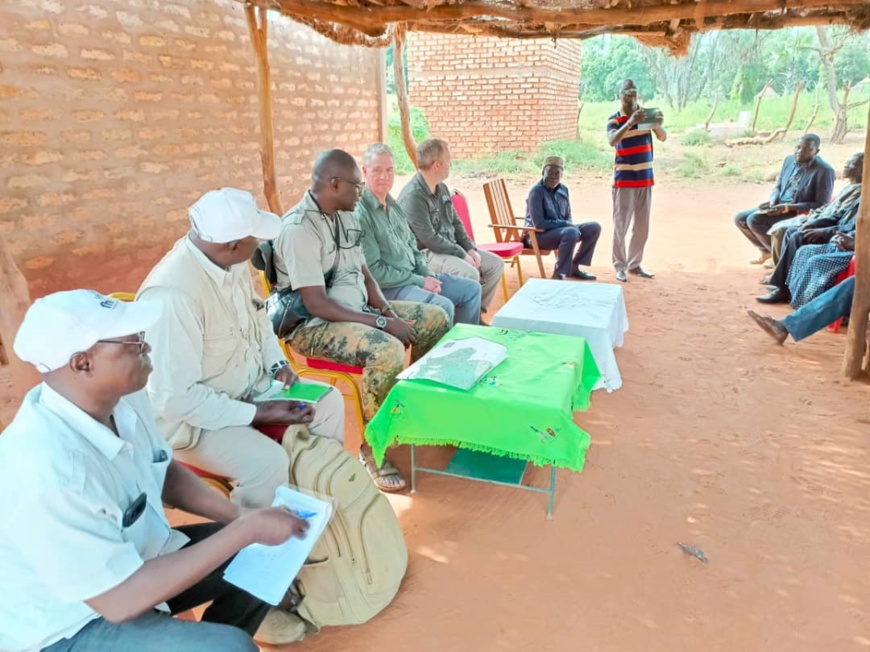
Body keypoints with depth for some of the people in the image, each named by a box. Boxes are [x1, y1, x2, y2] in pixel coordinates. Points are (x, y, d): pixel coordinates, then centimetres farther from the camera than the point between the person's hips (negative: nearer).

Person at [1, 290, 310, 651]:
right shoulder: (46, 469, -36)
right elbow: (120, 599, -31)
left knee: (269, 555, 6)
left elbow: (166, 473, 6)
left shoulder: (123, 398, -12)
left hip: (131, 556, 8)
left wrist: (239, 514, -10)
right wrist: (247, 529, -28)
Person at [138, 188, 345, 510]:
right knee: (268, 461, -28)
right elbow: (176, 398, -30)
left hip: (249, 384, 9)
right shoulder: (173, 296, -33)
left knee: (327, 402, 5)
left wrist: (277, 363, -4)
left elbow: (256, 315, 12)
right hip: (191, 415, -8)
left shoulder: (232, 261, -7)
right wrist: (259, 414, -26)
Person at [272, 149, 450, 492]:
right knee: (388, 350, -35)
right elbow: (317, 306, -25)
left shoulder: (345, 217, 7)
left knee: (436, 319, 3)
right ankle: (372, 448, -17)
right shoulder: (298, 229, -21)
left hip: (358, 310, 9)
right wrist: (382, 323, -25)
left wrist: (388, 310, -5)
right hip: (314, 325, -9)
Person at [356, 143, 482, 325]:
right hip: (389, 287, -9)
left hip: (415, 275, 9)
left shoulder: (393, 206, 12)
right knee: (443, 306, -29)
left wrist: (428, 274, 0)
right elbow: (374, 270, -20)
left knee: (471, 289, 10)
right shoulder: (360, 214, -17)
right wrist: (420, 281, -16)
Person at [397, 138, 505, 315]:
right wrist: (462, 255, -18)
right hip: (425, 253, -10)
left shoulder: (442, 188, 9)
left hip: (451, 248, 10)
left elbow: (455, 222, 16)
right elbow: (429, 238, -24)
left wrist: (470, 249, 1)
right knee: (470, 273, -31)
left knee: (496, 264, 5)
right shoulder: (413, 196, -21)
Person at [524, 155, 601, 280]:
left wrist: (570, 225, -11)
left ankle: (574, 266, 7)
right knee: (571, 233, -35)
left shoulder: (563, 189, 6)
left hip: (561, 229, 8)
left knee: (595, 227, 0)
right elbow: (538, 223, -22)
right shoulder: (537, 191, -17)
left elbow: (568, 217, 13)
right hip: (538, 235, -8)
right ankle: (558, 274, -23)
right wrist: (565, 224, -20)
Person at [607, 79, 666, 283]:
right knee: (621, 225, -3)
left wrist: (657, 126, -22)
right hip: (624, 179, -4)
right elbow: (612, 141, -25)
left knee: (642, 225, 9)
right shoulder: (614, 119, -6)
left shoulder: (646, 114, 6)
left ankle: (635, 264, 20)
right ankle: (619, 265, 7)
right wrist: (630, 122, -39)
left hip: (646, 178, 4)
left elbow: (663, 138, 0)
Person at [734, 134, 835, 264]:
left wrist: (788, 208, -25)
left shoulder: (824, 171, -16)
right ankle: (766, 250, 15)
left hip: (800, 214, -8)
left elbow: (821, 205, -17)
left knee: (754, 220, -26)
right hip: (779, 207, 8)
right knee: (740, 218, -3)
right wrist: (772, 202, -9)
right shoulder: (789, 160, 5)